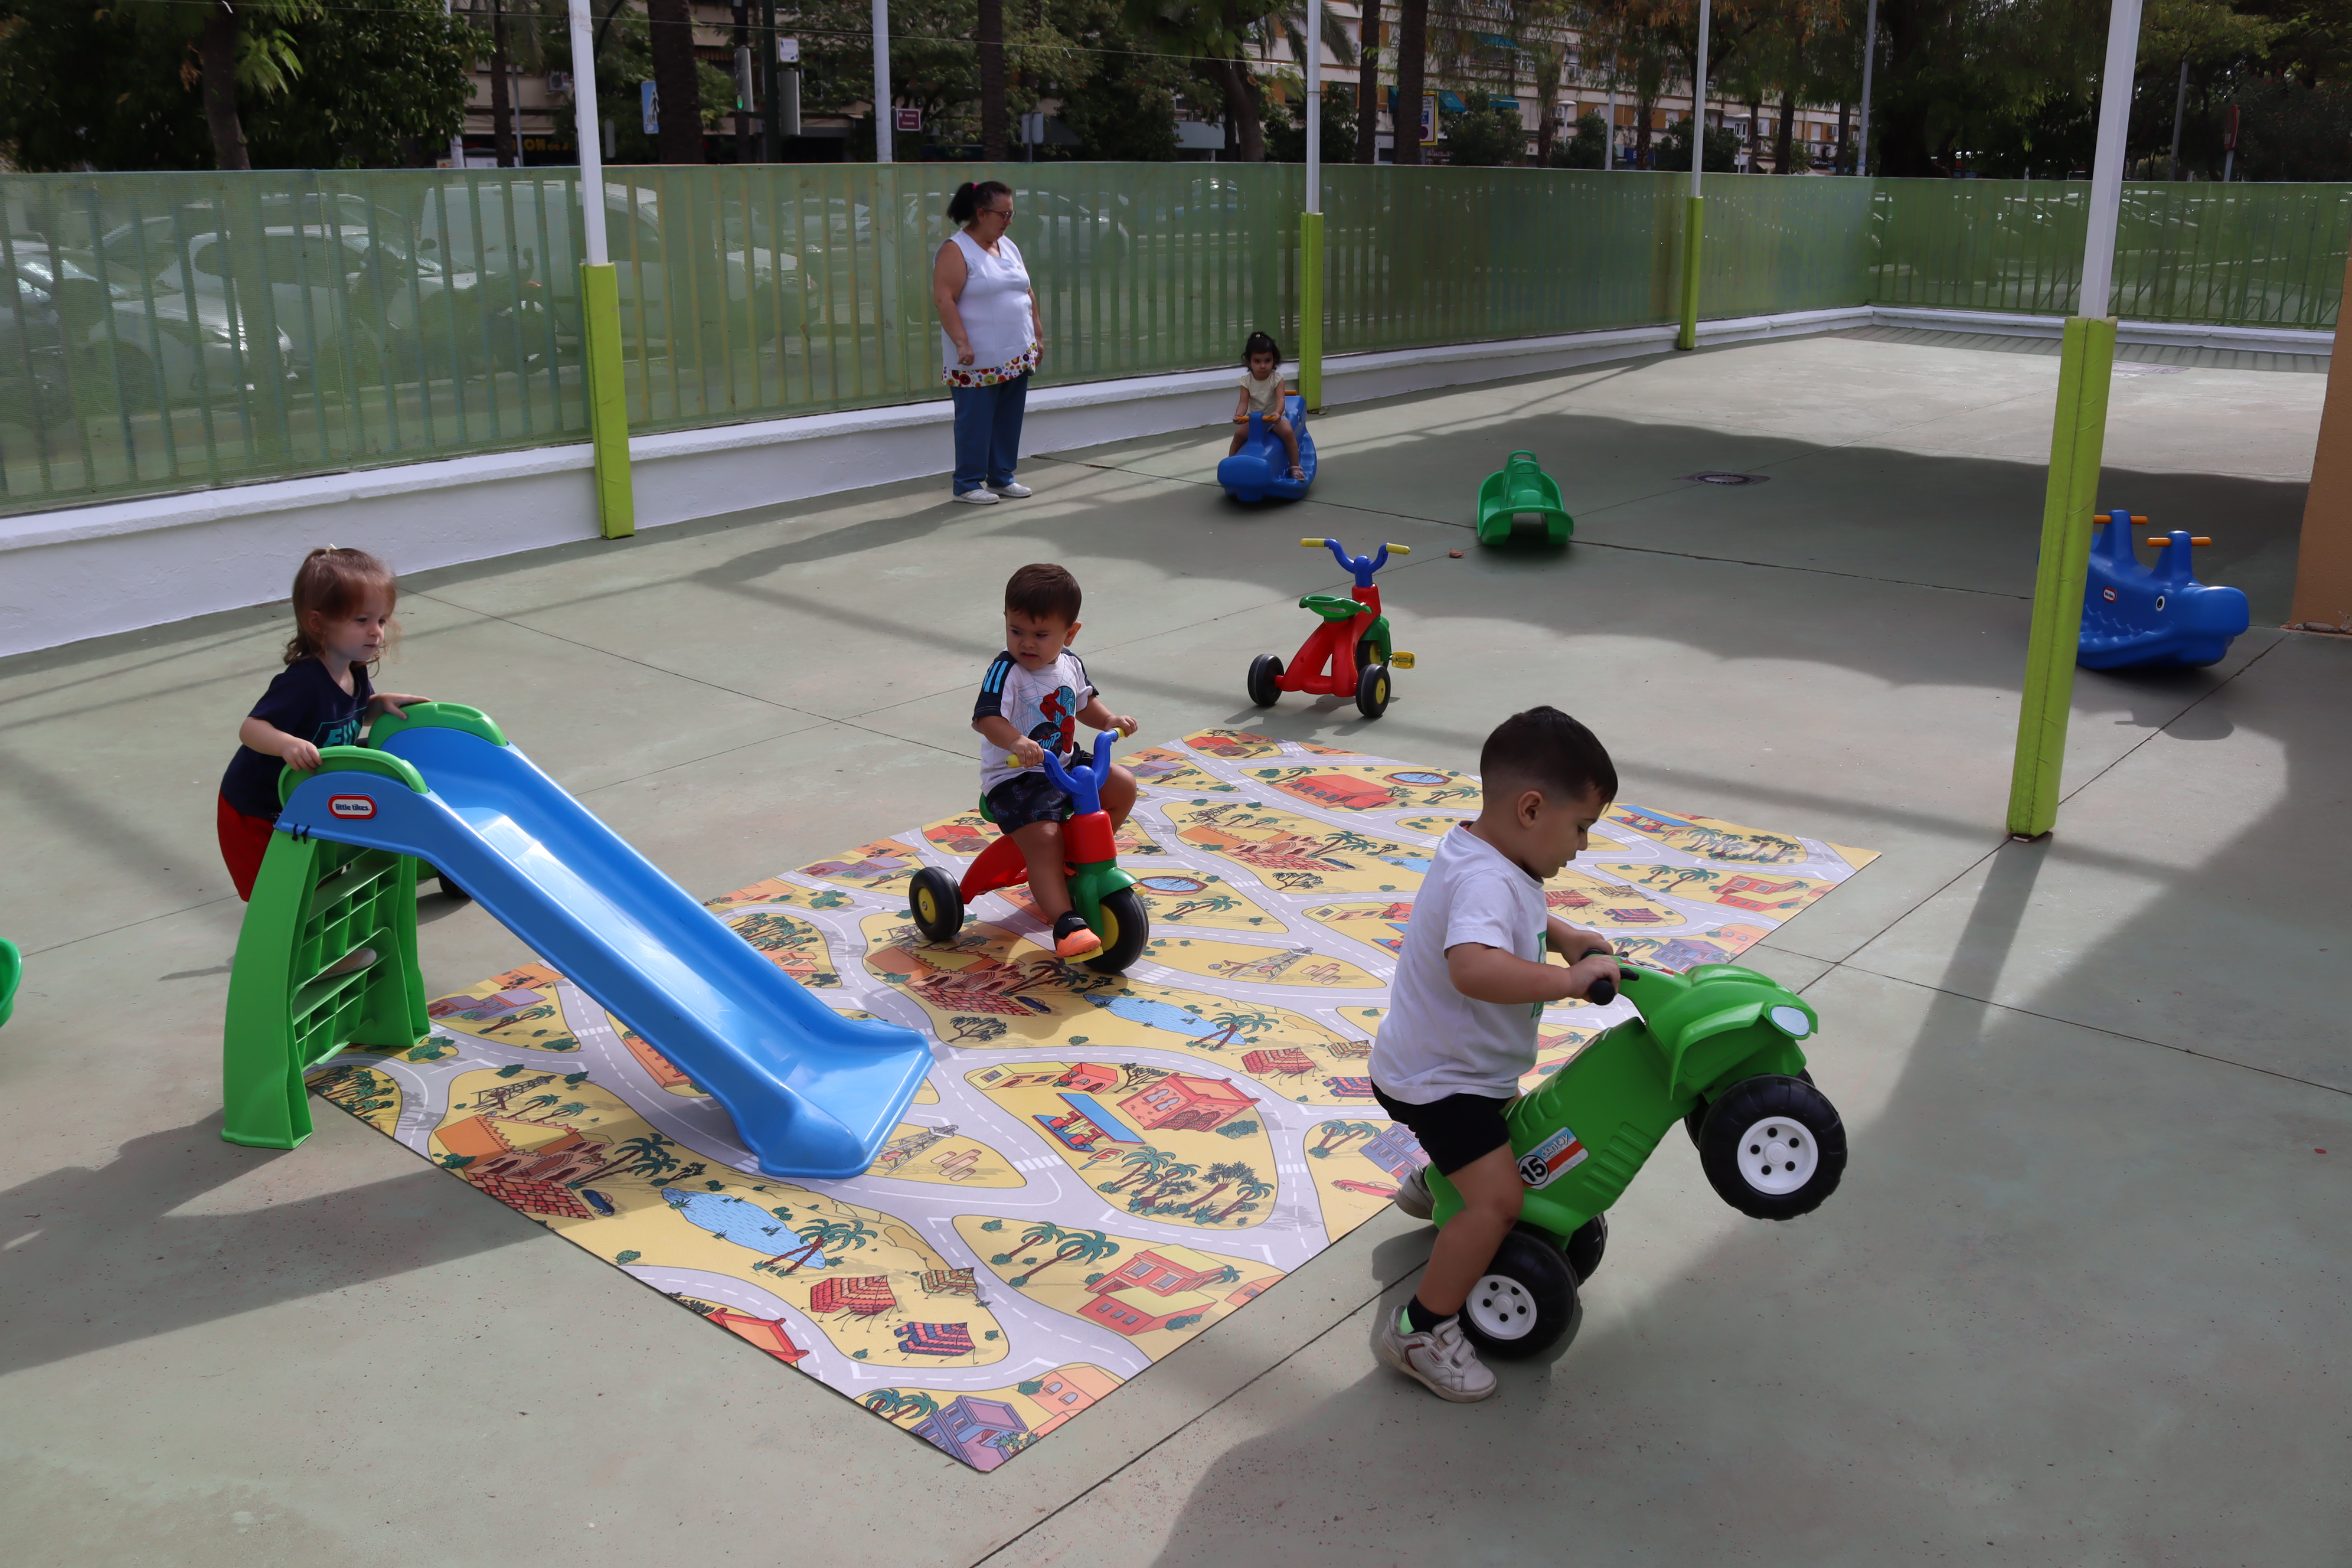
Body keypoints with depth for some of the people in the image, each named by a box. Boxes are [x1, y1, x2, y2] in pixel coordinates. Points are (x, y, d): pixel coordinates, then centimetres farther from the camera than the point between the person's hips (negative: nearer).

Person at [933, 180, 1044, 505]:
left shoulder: (1008, 247, 15)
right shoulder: (956, 251, -10)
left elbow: (1027, 293, 21)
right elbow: (943, 298, -17)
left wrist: (1037, 334, 17)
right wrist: (961, 342, -23)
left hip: (1017, 356, 7)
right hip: (978, 360, -7)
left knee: (1009, 419, 10)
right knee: (975, 421, -2)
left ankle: (1002, 477, 22)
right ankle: (968, 484, 7)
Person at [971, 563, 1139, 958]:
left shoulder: (1070, 664, 4)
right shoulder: (1006, 671, -18)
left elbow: (1084, 703, 22)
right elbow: (985, 717, -32)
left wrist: (1109, 720, 3)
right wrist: (1016, 742, -49)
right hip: (1015, 778, -8)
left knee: (1123, 785, 5)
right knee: (1044, 838, -27)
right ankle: (1067, 925, -31)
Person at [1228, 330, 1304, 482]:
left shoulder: (1277, 378, -14)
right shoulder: (1247, 381, -8)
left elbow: (1281, 399, -26)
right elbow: (1244, 402, -15)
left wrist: (1277, 413, -48)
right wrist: (1238, 415, -38)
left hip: (1275, 417, -2)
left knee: (1288, 432, -27)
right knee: (1239, 434, -20)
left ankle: (1295, 467, -15)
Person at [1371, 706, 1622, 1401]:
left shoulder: (1482, 855, -1)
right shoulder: (1485, 881, -34)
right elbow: (1473, 967, -54)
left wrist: (1564, 936, 10)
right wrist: (1571, 979, -46)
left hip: (1457, 1060, 10)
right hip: (1436, 1077, -10)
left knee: (1499, 1119, 34)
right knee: (1498, 1198, -19)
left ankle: (1432, 1183, 60)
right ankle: (1422, 1331, -8)